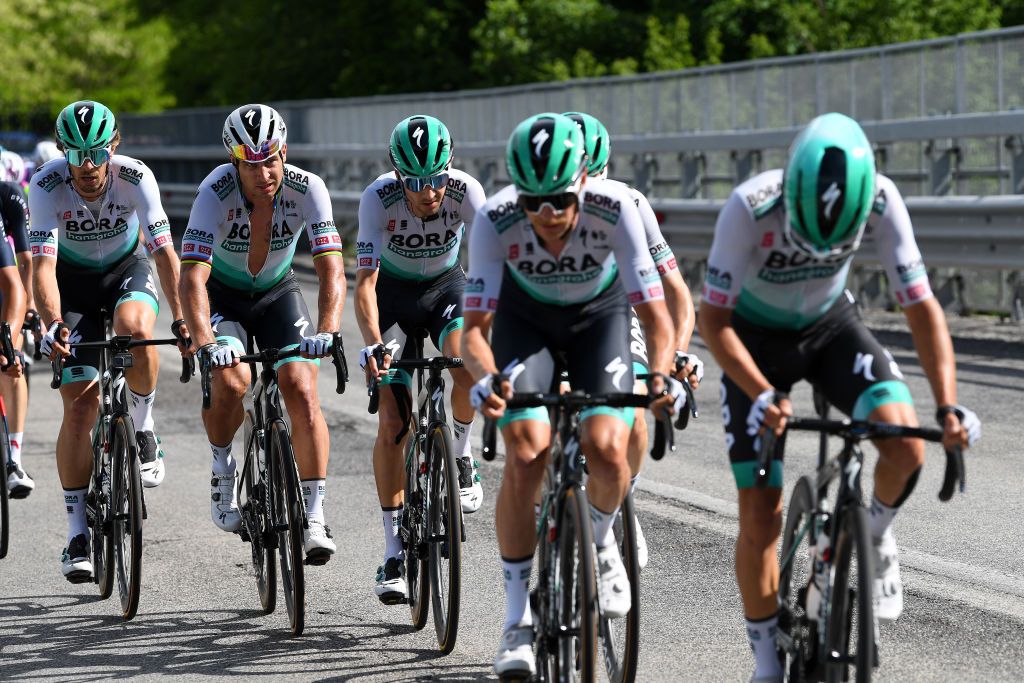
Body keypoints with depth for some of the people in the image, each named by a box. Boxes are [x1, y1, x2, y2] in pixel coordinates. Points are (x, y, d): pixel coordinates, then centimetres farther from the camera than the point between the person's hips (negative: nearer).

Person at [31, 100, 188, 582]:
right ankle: (77, 532, 1)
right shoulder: (48, 186, -28)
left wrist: (181, 316, -42)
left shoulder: (135, 177, -27)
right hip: (74, 279, 0)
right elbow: (42, 266, -34)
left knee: (133, 326, -37)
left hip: (128, 267, 0)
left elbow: (164, 252, -29)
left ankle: (142, 429, -10)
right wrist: (55, 323, -51)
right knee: (81, 403, -9)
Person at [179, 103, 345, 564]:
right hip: (221, 292, -1)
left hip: (278, 291, 2)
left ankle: (315, 517, -10)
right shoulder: (216, 193, -31)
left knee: (301, 390, -16)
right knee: (230, 381, -27)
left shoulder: (306, 188, -27)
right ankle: (222, 474, 1)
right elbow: (192, 277, -39)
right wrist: (205, 342, -54)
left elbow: (331, 269, -32)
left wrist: (327, 331, -49)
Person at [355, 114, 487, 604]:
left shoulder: (466, 192, -28)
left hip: (445, 285, 1)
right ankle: (395, 550, 0)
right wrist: (373, 344, -51)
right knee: (393, 424, -9)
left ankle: (460, 456, -3)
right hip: (393, 292, -1)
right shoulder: (379, 198, -30)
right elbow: (365, 280, -35)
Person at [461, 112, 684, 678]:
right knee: (525, 455, -18)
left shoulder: (615, 209, -34)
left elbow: (655, 313, -32)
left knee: (607, 450, -22)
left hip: (598, 317, 0)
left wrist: (661, 375, -50)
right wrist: (487, 378, -52)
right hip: (525, 317, 0)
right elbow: (474, 327, -31)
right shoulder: (495, 221, -32)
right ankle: (518, 620, -7)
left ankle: (600, 541, 13)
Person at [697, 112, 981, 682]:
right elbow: (714, 318, -27)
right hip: (756, 339, -2)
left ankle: (876, 535, 7)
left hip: (831, 326, 2)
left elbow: (922, 306, -21)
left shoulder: (881, 200, -28)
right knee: (761, 515, -7)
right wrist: (762, 396, -40)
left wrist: (949, 406, -31)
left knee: (907, 445, -25)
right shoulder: (751, 208, -34)